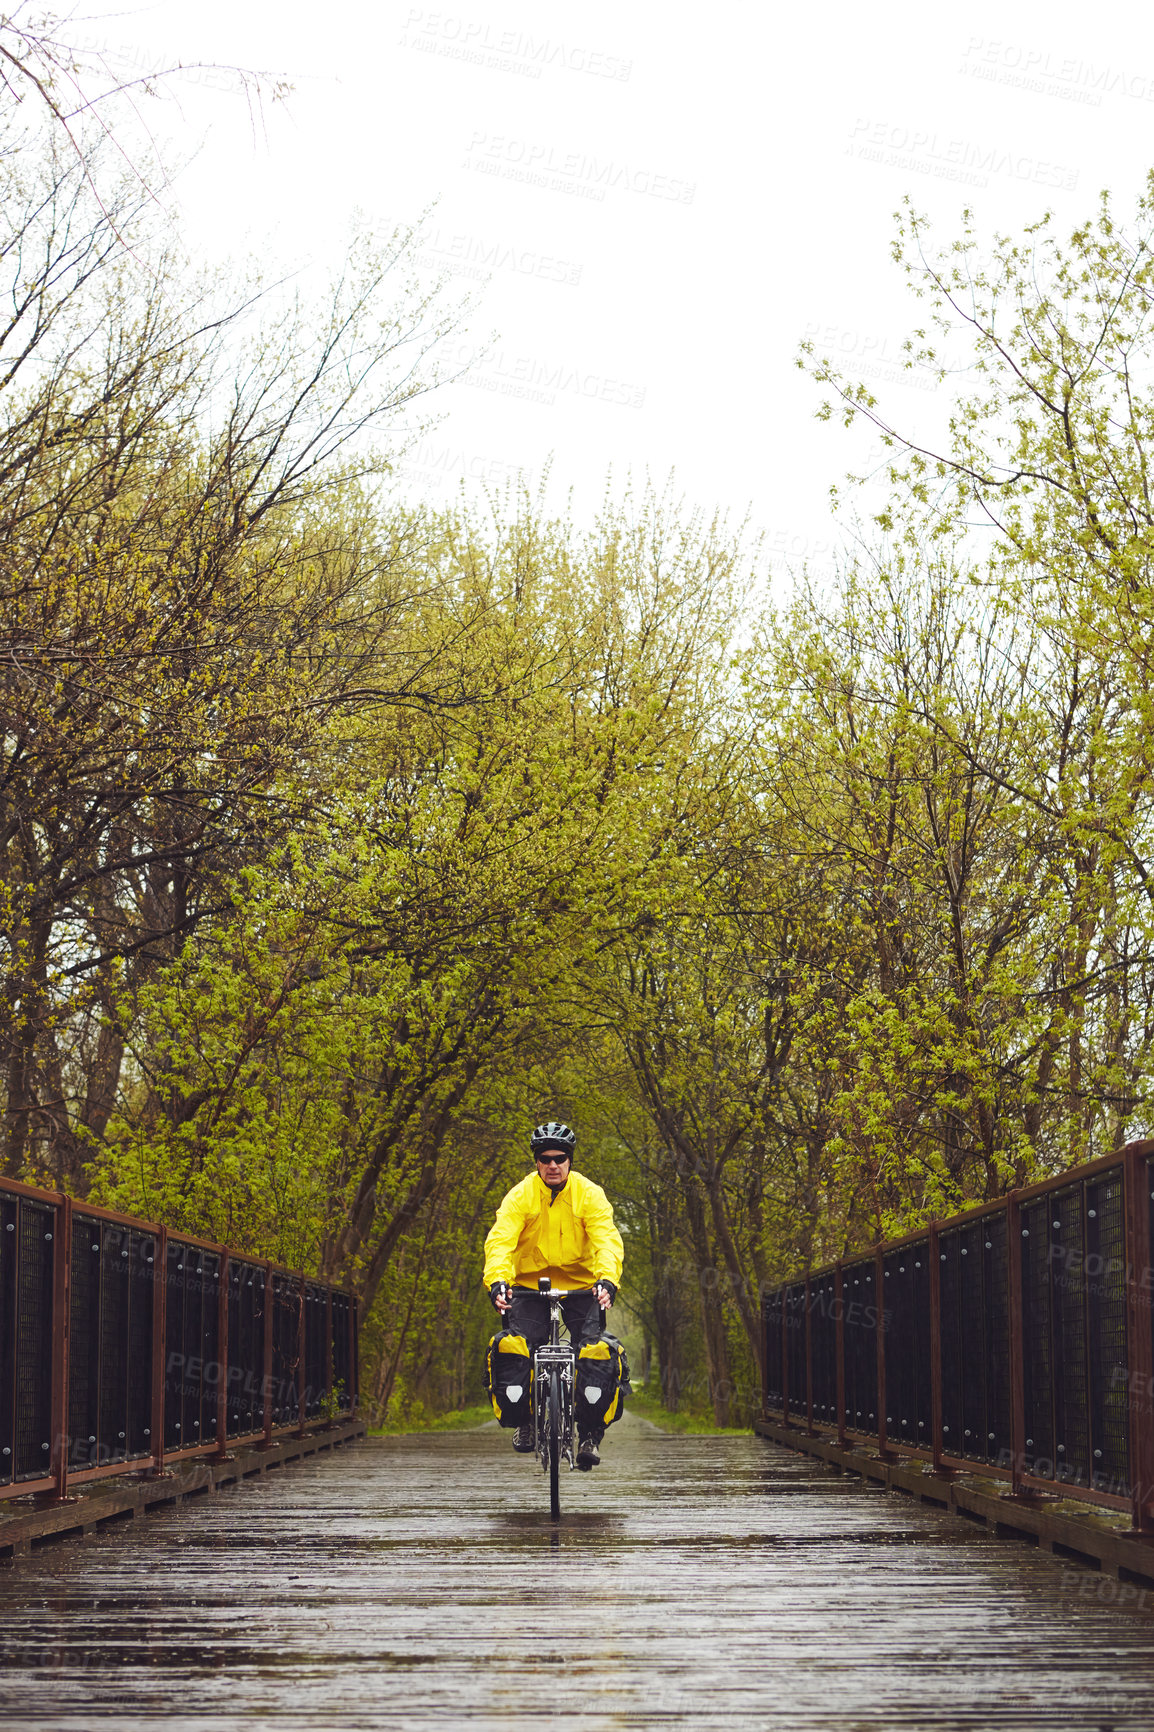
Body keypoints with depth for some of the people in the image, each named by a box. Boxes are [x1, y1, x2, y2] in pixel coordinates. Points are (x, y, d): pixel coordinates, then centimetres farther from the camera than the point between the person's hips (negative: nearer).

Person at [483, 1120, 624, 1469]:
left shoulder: (589, 1194, -12)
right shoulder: (520, 1195, -11)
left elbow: (608, 1240, -23)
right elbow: (500, 1240, -22)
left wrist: (607, 1280, -42)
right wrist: (498, 1280, -41)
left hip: (582, 1286, 0)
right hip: (530, 1284, 0)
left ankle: (590, 1434, -3)